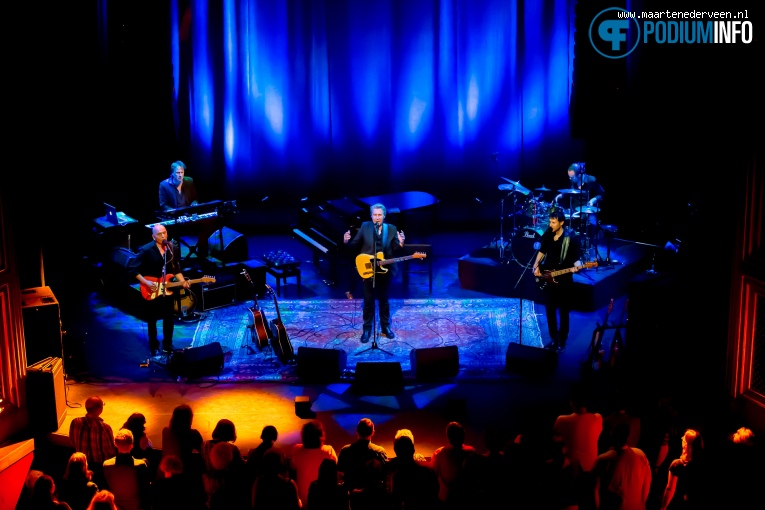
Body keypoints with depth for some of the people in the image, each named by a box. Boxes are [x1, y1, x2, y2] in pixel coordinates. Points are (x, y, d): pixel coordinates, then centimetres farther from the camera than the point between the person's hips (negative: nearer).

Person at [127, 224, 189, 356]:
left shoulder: (174, 249, -1)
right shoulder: (146, 250, -16)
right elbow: (132, 268, -13)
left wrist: (183, 282, -7)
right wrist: (146, 282, -20)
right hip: (152, 291, -4)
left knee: (169, 319, 11)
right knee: (152, 319, 9)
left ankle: (167, 345, 28)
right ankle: (154, 347, 25)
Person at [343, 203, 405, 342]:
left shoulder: (392, 229, 1)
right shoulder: (365, 226, -1)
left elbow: (396, 250, -3)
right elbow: (355, 245, 1)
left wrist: (400, 243, -23)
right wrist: (347, 241, -19)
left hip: (385, 270, 1)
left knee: (384, 300, 13)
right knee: (368, 301, 6)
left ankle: (385, 327, 26)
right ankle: (367, 329, 16)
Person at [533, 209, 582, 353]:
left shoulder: (571, 237, -15)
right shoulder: (548, 234, 0)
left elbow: (576, 257, -11)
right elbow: (542, 251, 13)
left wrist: (576, 266, -31)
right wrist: (536, 266, 1)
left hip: (564, 280, -5)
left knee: (564, 312, 5)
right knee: (550, 310, 12)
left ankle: (562, 342, 17)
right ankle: (554, 339, 26)